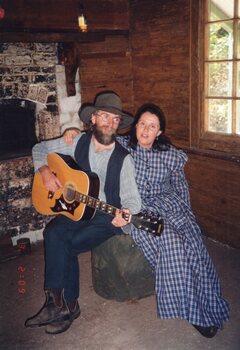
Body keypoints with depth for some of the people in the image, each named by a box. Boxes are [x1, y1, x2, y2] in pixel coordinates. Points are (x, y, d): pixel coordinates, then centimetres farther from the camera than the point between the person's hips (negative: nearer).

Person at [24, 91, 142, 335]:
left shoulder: (123, 159, -7)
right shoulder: (79, 142, 1)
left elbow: (131, 197, -10)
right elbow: (40, 149, 12)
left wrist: (125, 214, -33)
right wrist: (45, 172, -7)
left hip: (107, 216, -3)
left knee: (64, 246, -24)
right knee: (54, 233, -26)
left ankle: (59, 304, -2)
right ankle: (65, 305, -11)